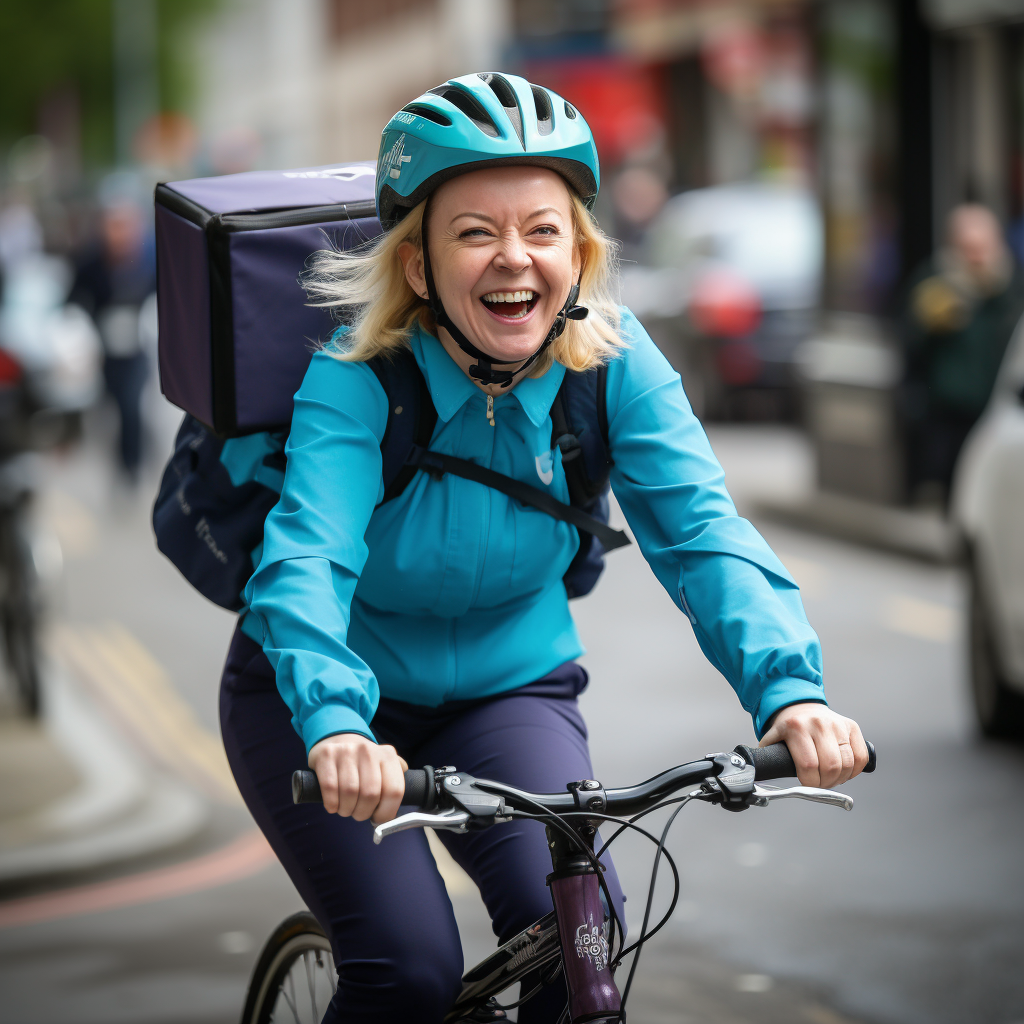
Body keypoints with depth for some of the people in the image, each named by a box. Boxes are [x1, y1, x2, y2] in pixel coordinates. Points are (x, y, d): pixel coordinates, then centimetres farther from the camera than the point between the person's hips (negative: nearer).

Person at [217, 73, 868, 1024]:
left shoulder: (612, 363, -17)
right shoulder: (354, 387, -25)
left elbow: (699, 528, -25)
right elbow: (305, 562, -39)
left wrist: (788, 688, -43)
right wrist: (335, 727, -59)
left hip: (510, 687, 3)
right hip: (321, 695, -2)